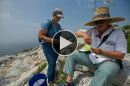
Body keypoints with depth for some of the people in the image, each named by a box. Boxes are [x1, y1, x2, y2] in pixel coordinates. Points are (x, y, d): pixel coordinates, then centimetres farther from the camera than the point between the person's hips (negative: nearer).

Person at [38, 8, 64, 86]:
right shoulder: (47, 23, -14)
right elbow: (40, 36, -19)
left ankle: (52, 79, 35)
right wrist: (52, 40, -29)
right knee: (52, 64, -9)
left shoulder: (58, 25, 8)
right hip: (48, 46, -6)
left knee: (53, 63, 14)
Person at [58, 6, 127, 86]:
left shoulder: (118, 33, -8)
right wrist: (84, 34, -22)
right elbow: (77, 33, 0)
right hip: (92, 58, 5)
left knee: (106, 72, -41)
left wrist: (102, 52, -27)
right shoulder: (93, 31, 1)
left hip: (109, 61, -4)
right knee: (71, 56, -1)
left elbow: (121, 55, -11)